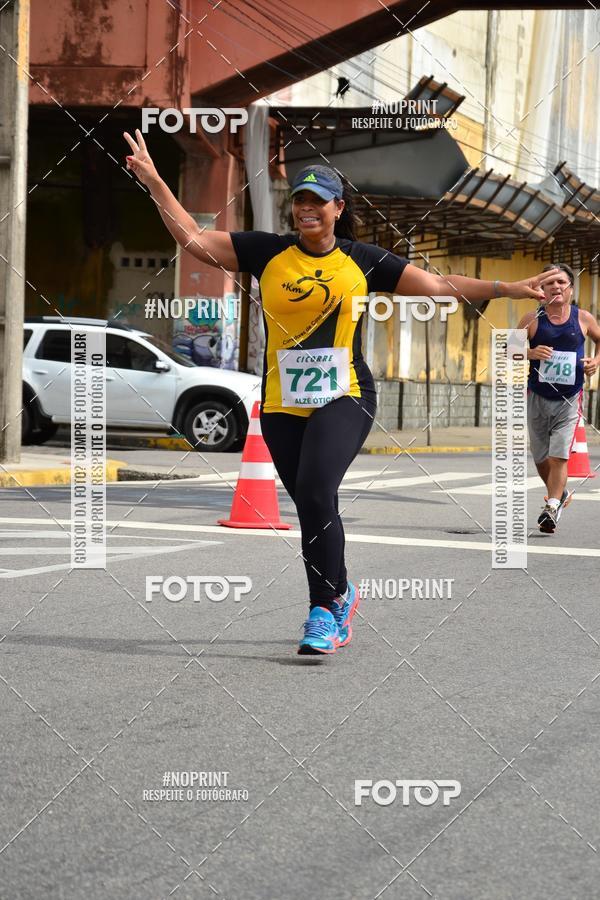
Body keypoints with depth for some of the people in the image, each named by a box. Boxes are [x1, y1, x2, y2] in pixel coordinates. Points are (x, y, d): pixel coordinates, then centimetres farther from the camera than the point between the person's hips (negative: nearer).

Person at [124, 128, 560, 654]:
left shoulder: (363, 260, 3)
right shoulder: (266, 253, 5)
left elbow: (439, 287, 6)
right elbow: (193, 239, 4)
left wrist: (509, 289, 0)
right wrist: (154, 182, -2)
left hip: (343, 398, -3)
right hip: (282, 404, 3)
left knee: (315, 494, -22)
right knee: (313, 509, 9)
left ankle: (326, 609, -11)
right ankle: (341, 594, 33)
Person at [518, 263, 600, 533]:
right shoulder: (533, 319, -5)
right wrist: (530, 353, -19)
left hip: (569, 400, -2)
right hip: (537, 397, 2)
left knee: (559, 457, -13)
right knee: (540, 457, 13)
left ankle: (551, 509, -10)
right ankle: (560, 494, 38)